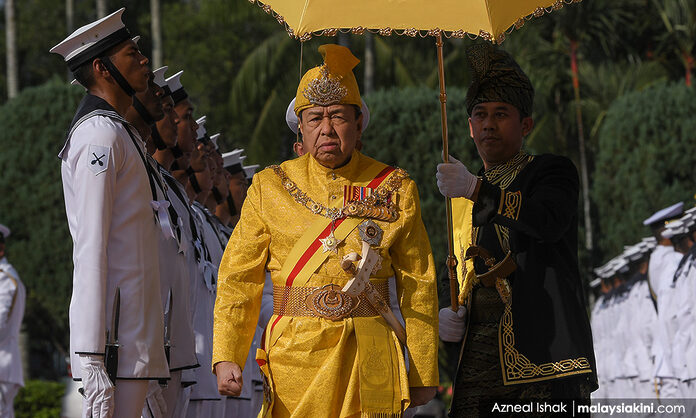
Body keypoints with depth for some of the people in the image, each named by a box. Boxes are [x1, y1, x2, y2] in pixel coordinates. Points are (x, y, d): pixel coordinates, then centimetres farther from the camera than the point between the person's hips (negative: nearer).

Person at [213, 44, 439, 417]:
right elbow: (239, 279, 5)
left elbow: (419, 287, 6)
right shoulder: (269, 187, 8)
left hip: (369, 361, 0)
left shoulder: (396, 189, 6)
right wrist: (226, 357, -7)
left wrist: (423, 375, 3)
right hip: (293, 357, 0)